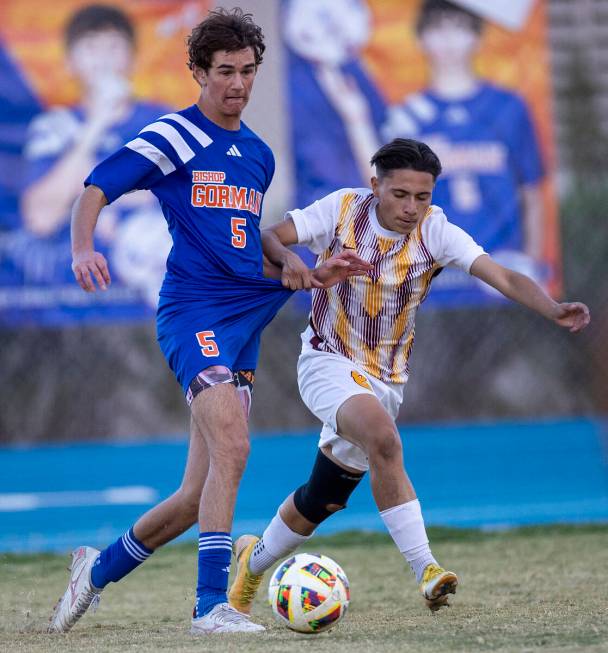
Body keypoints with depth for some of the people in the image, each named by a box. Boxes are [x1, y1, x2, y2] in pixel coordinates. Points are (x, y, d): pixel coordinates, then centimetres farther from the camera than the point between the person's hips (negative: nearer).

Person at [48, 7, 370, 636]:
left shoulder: (259, 155, 19)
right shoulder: (176, 136, -2)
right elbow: (96, 187, -9)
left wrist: (309, 277, 14)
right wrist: (83, 248, -28)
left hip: (245, 321, 7)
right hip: (193, 314, -7)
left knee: (200, 494, 6)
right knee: (231, 448, -26)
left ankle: (99, 568, 26)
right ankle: (212, 606, -24)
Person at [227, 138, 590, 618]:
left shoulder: (435, 232, -11)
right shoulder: (343, 209, -11)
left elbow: (504, 277, -21)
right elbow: (266, 237, -12)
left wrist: (553, 310, -38)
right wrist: (286, 258, -35)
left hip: (387, 379, 3)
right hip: (329, 363, -3)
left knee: (321, 501, 10)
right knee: (383, 438, -33)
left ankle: (253, 563, 39)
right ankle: (426, 571, -34)